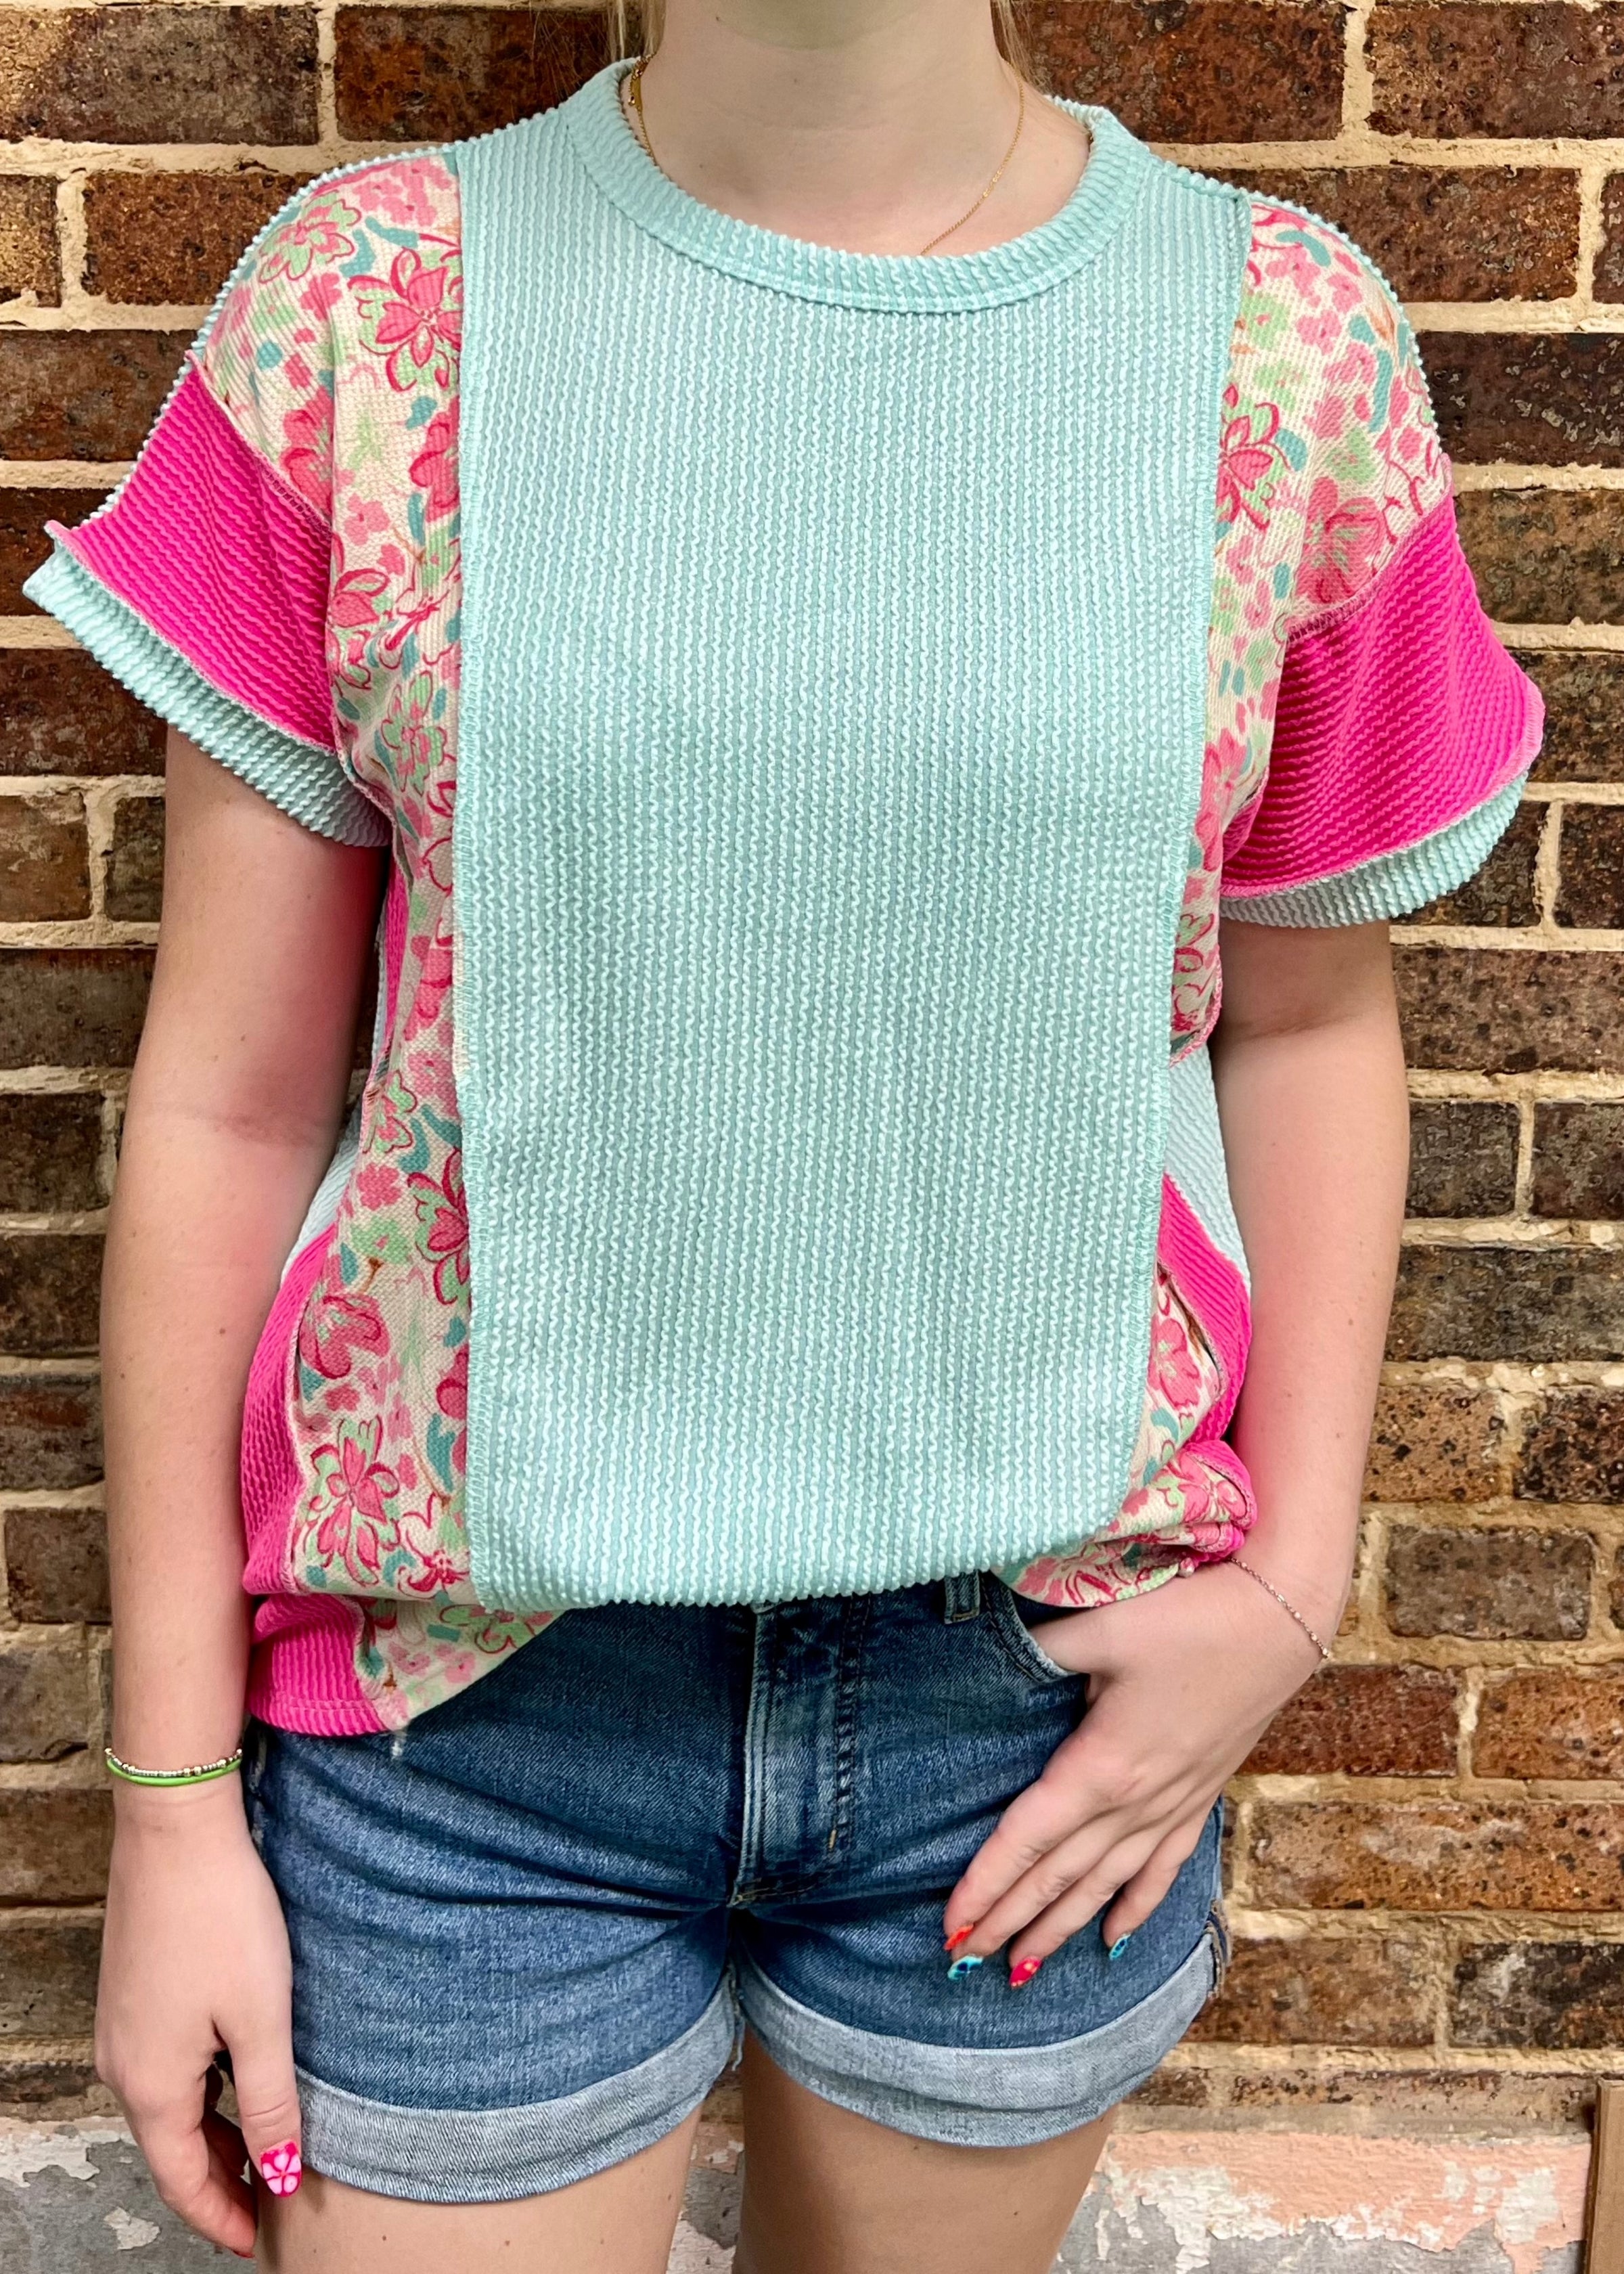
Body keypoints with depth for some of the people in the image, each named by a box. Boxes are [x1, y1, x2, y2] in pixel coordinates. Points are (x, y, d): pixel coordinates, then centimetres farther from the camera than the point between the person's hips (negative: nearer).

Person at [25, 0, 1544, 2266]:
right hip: (465, 1691, -1)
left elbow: (1307, 1020, 6)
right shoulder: (365, 305, -6)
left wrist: (1293, 1587, -4)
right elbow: (227, 1099, -5)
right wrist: (173, 1794, -1)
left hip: (1044, 1686, 2)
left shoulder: (1291, 339, -5)